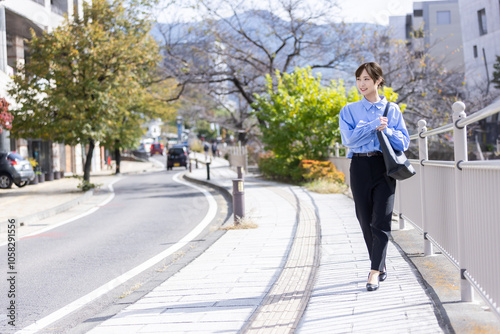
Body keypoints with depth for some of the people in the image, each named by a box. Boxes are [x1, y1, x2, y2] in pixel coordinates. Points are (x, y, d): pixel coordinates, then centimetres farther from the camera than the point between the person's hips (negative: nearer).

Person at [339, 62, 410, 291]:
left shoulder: (392, 110, 8)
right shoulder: (349, 111, 9)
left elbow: (404, 142, 4)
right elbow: (349, 138, -6)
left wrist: (387, 130, -13)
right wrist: (373, 126, -14)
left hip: (384, 167, -1)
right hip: (360, 167, 2)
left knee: (381, 220, -9)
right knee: (366, 220, 5)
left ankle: (375, 271, -10)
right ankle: (381, 266, 20)